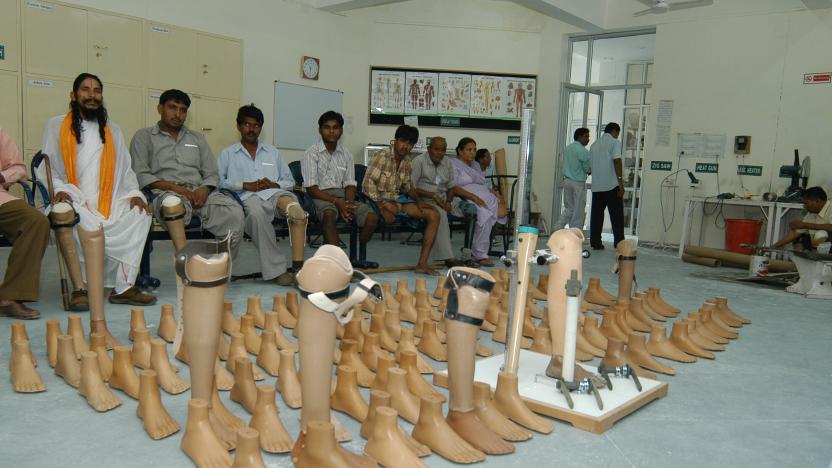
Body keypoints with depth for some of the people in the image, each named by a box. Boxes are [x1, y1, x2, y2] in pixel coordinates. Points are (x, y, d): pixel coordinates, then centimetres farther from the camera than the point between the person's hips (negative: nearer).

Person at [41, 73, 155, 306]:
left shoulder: (112, 130, 25)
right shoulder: (56, 126, 15)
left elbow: (125, 169, 18)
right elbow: (46, 168, 8)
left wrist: (134, 193, -1)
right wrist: (58, 190, -13)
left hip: (109, 202, 3)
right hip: (73, 201, -3)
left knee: (140, 215, -27)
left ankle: (124, 286, -27)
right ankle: (80, 287, -26)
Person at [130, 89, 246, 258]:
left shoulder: (197, 138, 28)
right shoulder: (144, 136, 17)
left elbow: (212, 174, 19)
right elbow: (140, 175, 3)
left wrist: (205, 189, -5)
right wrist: (174, 187, -12)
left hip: (199, 191, 3)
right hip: (166, 192, -3)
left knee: (234, 212, -30)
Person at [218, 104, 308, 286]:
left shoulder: (273, 152, 31)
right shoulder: (227, 154, 22)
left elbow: (290, 181, 27)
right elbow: (218, 181, 5)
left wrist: (274, 184, 4)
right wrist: (246, 185, -5)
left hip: (275, 193, 2)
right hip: (249, 197, -2)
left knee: (295, 209, -35)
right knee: (256, 213, -41)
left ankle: (298, 267, -42)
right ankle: (277, 269, -34)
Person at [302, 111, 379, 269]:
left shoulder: (346, 154, 14)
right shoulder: (311, 153, -1)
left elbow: (350, 185, 9)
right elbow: (311, 188, -8)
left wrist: (348, 203, -13)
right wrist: (336, 202, -19)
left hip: (342, 195, 5)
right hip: (320, 196, -5)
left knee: (372, 217, -19)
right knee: (329, 214, -39)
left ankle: (361, 258, -3)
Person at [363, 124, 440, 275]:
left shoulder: (407, 161, 10)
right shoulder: (382, 156, -12)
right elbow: (369, 182, -19)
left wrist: (418, 200, 0)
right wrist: (382, 208, -26)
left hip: (398, 198, 7)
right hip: (380, 199, -7)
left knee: (434, 214, -8)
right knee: (391, 209, -43)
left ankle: (422, 263, -11)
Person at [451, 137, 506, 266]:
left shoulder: (476, 165, 27)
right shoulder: (454, 165, 1)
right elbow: (453, 188, -12)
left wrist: (491, 191, 2)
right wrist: (472, 197, -23)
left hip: (481, 196, 8)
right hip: (464, 199, -8)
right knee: (485, 213, -32)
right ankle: (480, 254, -28)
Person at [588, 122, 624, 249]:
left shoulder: (594, 145, 17)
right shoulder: (615, 142, -1)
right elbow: (616, 161, -12)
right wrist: (621, 181, -14)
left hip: (596, 185, 5)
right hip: (612, 184, -5)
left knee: (596, 215, 5)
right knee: (617, 216, 0)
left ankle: (595, 242, 3)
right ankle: (619, 243, -1)